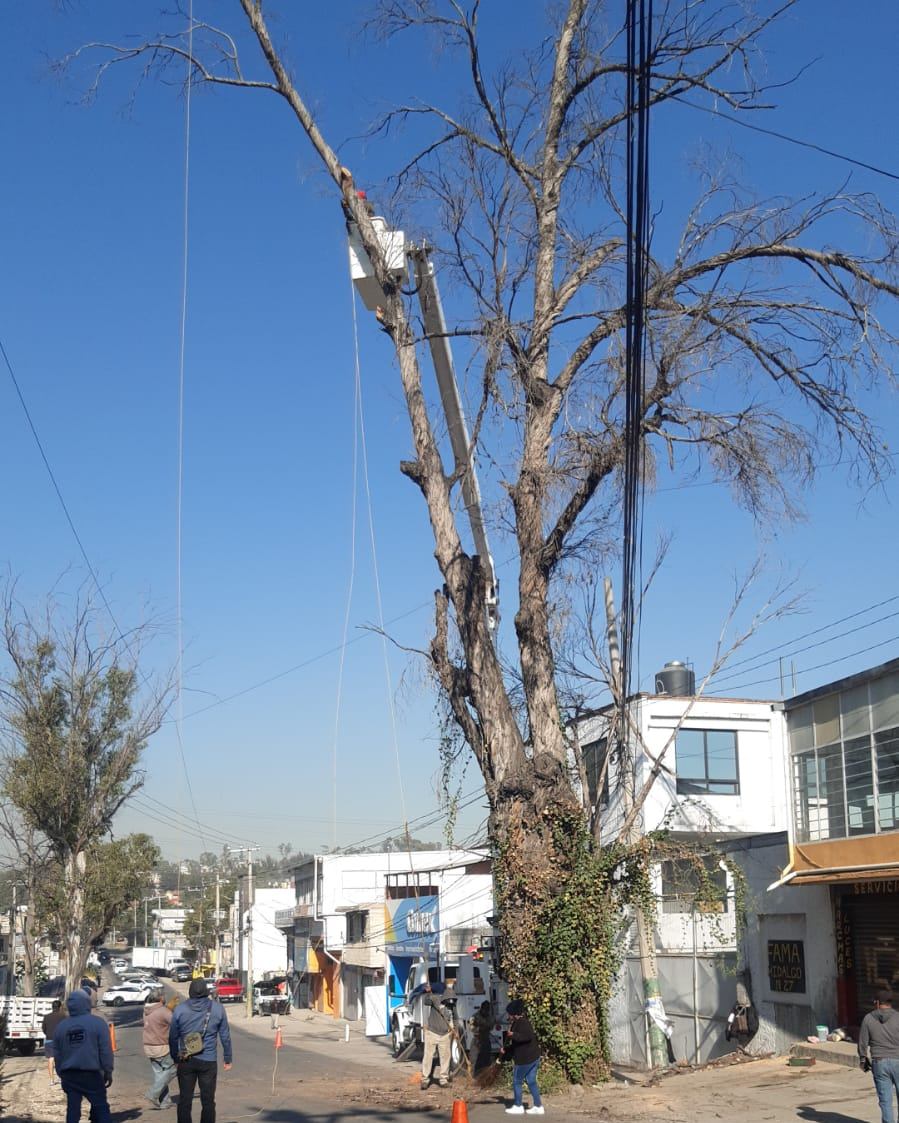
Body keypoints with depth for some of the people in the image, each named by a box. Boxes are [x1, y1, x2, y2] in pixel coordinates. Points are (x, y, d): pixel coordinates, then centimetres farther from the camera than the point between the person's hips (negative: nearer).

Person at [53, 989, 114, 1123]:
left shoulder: (61, 1026, 7)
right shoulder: (98, 1023, -6)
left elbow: (57, 1054, 12)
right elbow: (106, 1050, -7)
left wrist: (61, 1074, 22)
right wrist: (108, 1071, 1)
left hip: (69, 1075, 4)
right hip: (92, 1074, -4)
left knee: (72, 1109, 8)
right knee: (100, 1108, 2)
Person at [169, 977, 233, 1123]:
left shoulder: (180, 1010, -1)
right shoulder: (218, 1009, -2)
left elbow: (173, 1037, 5)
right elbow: (225, 1036, 3)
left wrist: (175, 1058, 17)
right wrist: (227, 1058, 12)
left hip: (186, 1062, 1)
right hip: (208, 1061, -1)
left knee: (185, 1100, 9)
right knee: (208, 1100, 7)